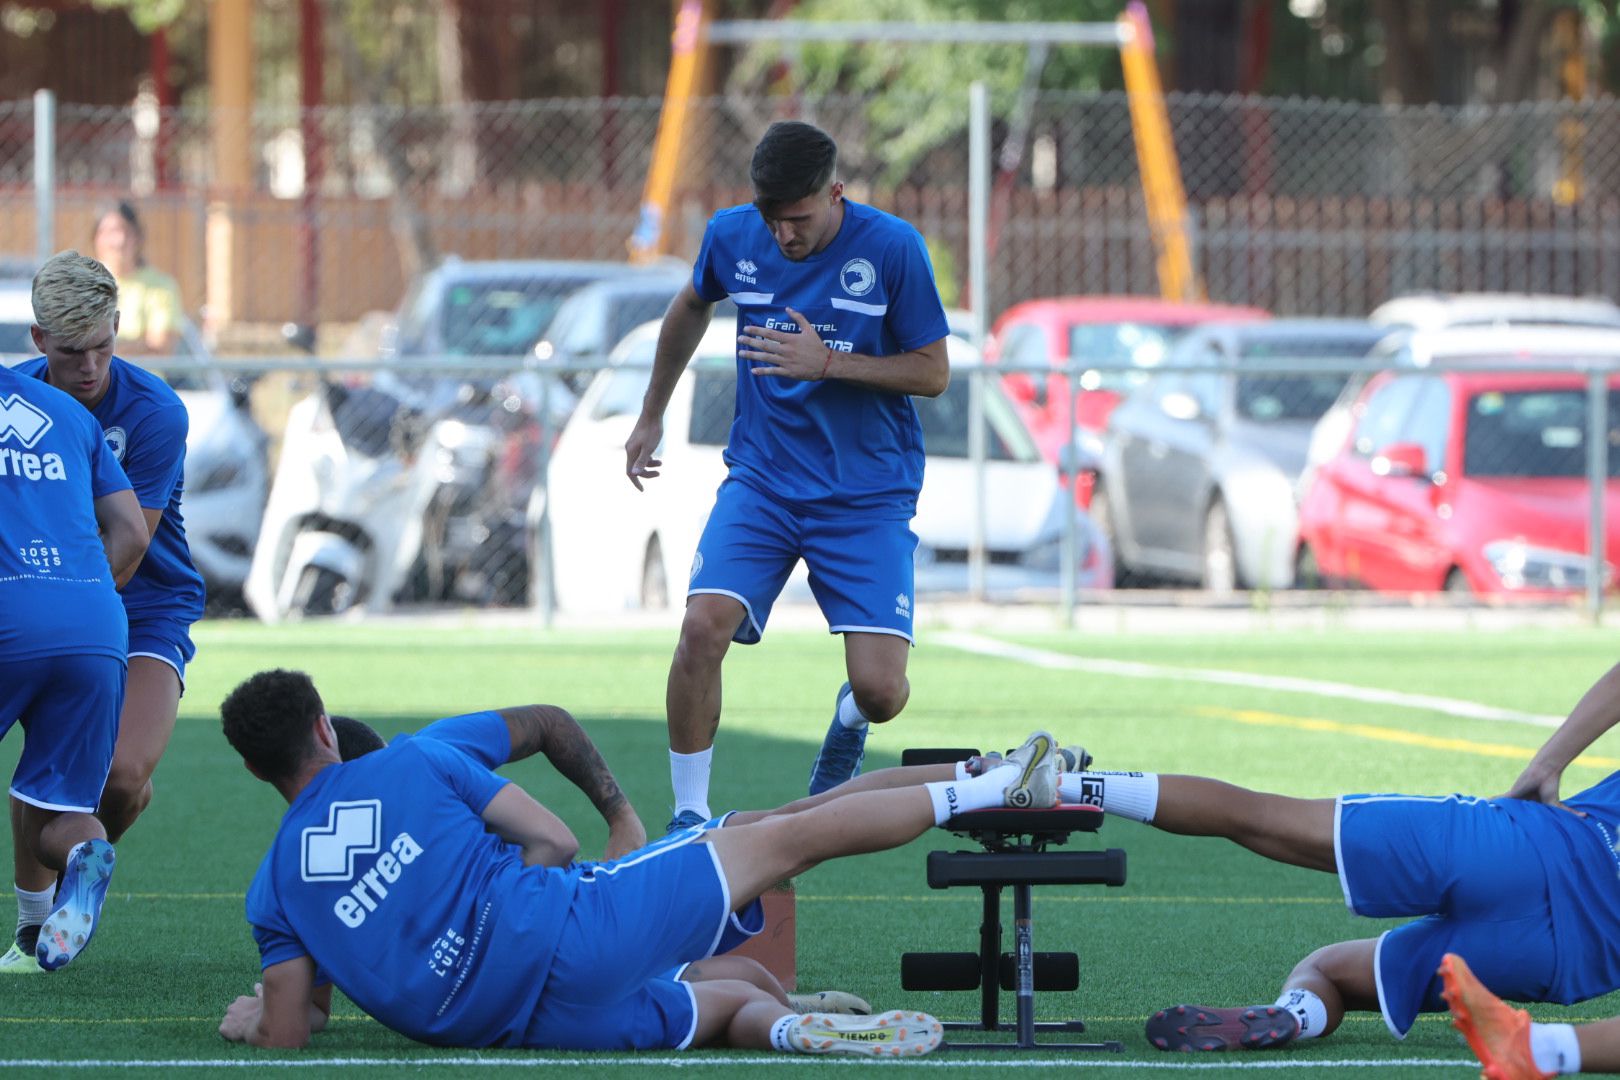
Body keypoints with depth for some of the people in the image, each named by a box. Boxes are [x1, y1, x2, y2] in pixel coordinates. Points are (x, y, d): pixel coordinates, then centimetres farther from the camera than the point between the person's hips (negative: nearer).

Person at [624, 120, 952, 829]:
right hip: (760, 479, 2)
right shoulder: (732, 237, -2)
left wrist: (828, 362, -20)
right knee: (703, 628, -23)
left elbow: (933, 372, -6)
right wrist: (651, 416, 28)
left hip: (869, 496, -2)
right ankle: (689, 814, -7)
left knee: (880, 690, -12)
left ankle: (848, 721, 28)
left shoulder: (891, 249, -11)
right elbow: (690, 308, 21)